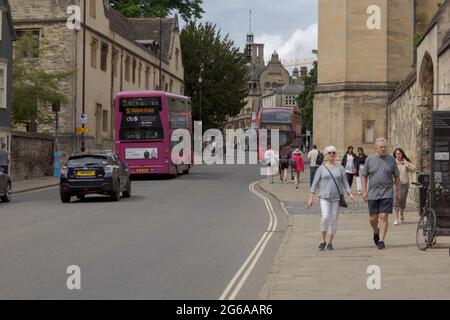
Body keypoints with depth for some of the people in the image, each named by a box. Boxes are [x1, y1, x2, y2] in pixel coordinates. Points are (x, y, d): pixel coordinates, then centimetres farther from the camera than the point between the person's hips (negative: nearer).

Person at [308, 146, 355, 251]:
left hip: (336, 198, 2)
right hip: (324, 197, -2)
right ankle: (323, 241, -3)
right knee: (325, 217, -19)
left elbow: (345, 183, 10)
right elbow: (315, 184, 6)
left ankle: (329, 243, 13)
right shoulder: (322, 169, 6)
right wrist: (311, 198, 0)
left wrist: (350, 193, -5)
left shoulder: (340, 168, 10)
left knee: (333, 220, 1)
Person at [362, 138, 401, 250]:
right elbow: (364, 176, 9)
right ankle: (376, 232, 36)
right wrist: (364, 191, 1)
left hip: (387, 194, -1)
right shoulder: (370, 159, 4)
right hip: (372, 194, 1)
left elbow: (397, 177, 10)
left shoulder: (391, 160, 5)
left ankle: (381, 241, -2)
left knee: (383, 217, -7)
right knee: (373, 218, 5)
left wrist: (399, 192, 8)